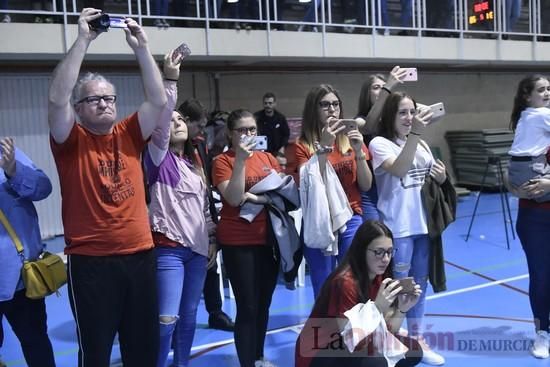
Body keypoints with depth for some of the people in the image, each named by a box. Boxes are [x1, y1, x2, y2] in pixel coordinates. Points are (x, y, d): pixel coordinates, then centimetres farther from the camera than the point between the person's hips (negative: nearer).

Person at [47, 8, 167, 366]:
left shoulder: (129, 135, 8)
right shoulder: (71, 141, -1)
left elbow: (159, 100, -2)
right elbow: (57, 98, -17)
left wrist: (141, 47, -8)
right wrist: (83, 40, -18)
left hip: (140, 255, 4)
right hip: (91, 261, -3)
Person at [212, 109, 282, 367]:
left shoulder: (268, 158, 9)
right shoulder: (222, 161, -6)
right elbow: (233, 198, -18)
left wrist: (252, 196, -8)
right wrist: (241, 160, -21)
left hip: (268, 238, 5)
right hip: (238, 242, -5)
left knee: (263, 304, 16)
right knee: (247, 307, -3)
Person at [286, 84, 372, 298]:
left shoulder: (351, 140, 8)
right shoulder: (301, 146, -3)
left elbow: (366, 186, 5)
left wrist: (358, 151, -9)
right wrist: (323, 147, -19)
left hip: (351, 221, 3)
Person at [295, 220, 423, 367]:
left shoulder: (380, 277, -3)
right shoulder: (345, 282, -26)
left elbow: (388, 332, -1)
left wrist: (403, 308, -17)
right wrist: (376, 309, -36)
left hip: (356, 346, 8)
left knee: (413, 350, -2)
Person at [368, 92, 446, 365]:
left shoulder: (422, 144, 11)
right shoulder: (380, 143, -9)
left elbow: (432, 179, 19)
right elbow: (399, 170, -27)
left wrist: (442, 178, -4)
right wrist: (415, 134, -35)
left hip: (423, 224, 6)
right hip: (396, 228, -6)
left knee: (419, 286, 16)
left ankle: (417, 341, 30)